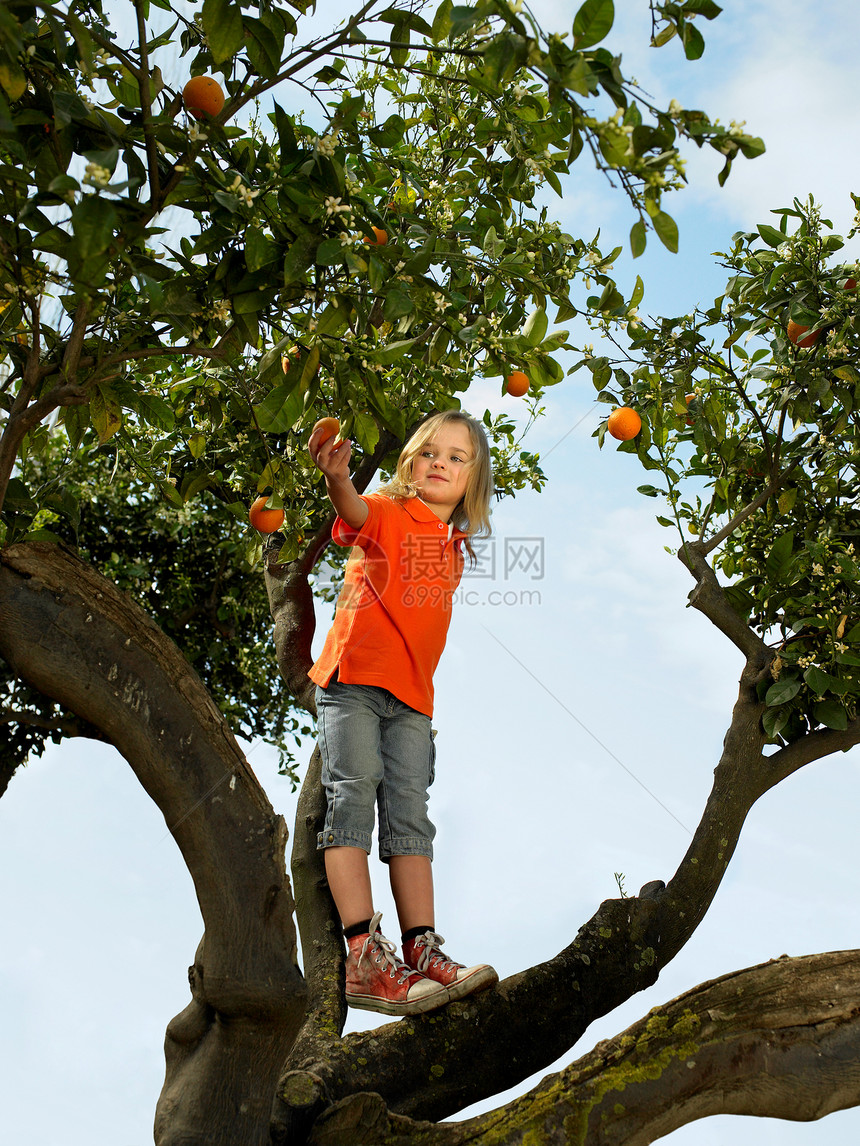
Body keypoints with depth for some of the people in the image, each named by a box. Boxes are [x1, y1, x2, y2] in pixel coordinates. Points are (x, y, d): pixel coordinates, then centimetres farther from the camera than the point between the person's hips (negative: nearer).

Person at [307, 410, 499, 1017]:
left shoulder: (454, 545, 18)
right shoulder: (388, 512, 1)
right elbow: (355, 513, -24)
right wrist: (338, 477, -46)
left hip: (411, 697, 6)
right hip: (354, 678, -6)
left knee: (410, 818, 3)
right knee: (353, 797, -12)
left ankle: (423, 953, 2)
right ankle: (366, 959, -14)